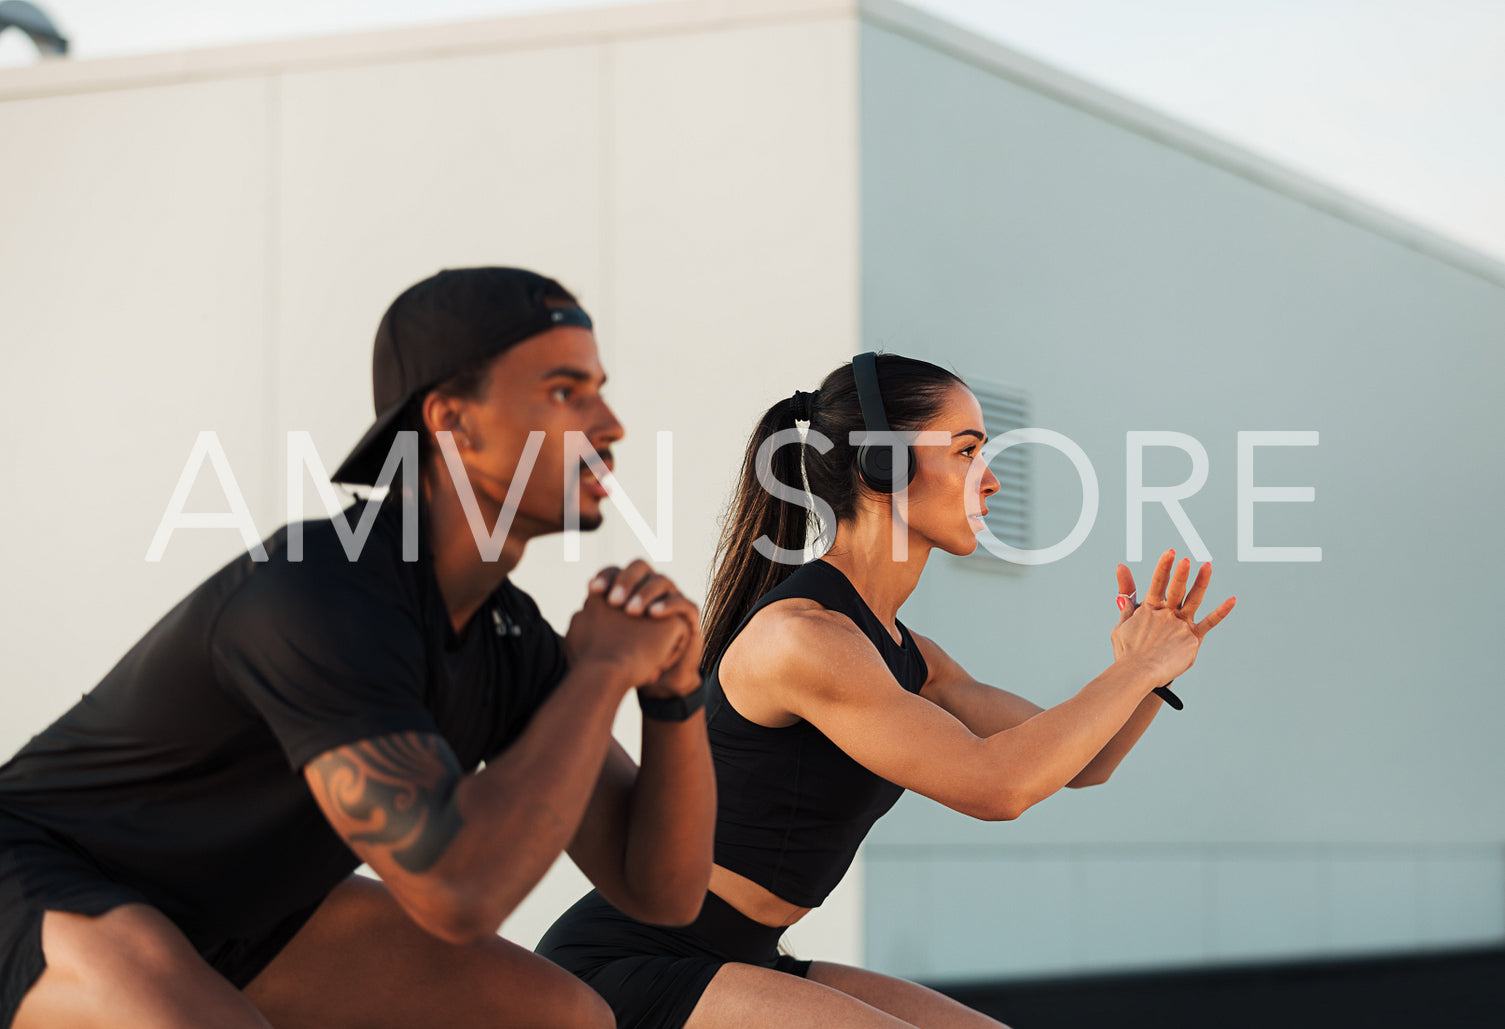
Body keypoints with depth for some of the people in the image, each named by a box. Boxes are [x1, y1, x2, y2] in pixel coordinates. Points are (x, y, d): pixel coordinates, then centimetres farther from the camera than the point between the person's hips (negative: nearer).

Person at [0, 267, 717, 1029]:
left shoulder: (511, 641, -5)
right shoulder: (318, 598, -34)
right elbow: (458, 895, -41)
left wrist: (673, 684, -21)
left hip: (206, 903, 9)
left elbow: (661, 889, -4)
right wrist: (601, 672, -29)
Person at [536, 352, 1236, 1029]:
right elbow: (995, 784, -22)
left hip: (735, 965, 10)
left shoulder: (903, 654, 11)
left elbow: (1076, 763, 13)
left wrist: (1146, 678, -6)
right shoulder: (801, 635, -19)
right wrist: (1141, 667, -12)